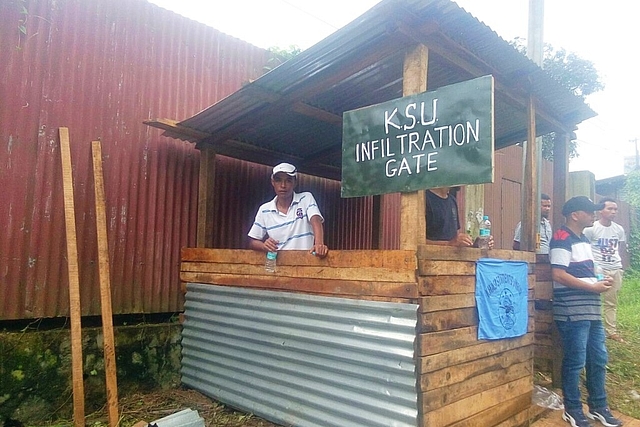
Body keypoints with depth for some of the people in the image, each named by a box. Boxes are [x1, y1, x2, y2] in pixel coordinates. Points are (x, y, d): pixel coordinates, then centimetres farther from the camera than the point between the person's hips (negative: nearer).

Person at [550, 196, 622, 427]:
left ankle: (598, 406, 30)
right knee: (575, 361, 1)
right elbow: (558, 275, -21)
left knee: (598, 358, 15)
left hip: (591, 309, 9)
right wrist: (594, 287, -17)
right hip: (572, 312, -9)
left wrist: (600, 281, 6)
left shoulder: (584, 240, 17)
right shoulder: (562, 239, -13)